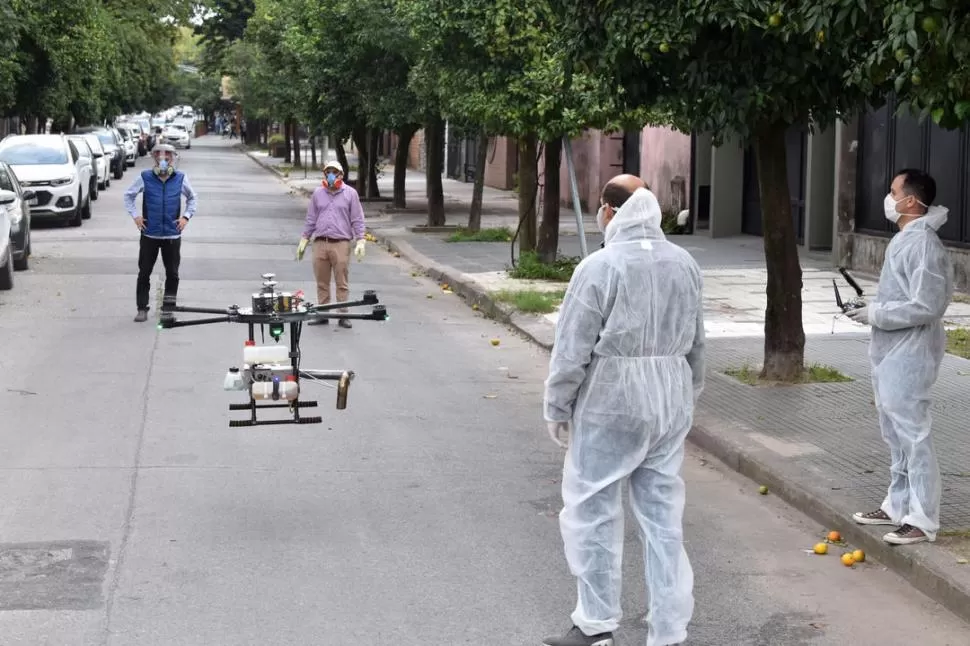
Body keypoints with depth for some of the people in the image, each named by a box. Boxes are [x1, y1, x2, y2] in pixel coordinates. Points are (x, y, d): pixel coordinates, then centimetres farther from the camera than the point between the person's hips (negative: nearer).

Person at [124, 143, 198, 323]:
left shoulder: (181, 179, 1)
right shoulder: (145, 177, -3)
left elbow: (193, 198, 15)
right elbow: (129, 195, 9)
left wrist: (186, 216, 2)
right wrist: (135, 215, 0)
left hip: (172, 235, 1)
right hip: (149, 234, -1)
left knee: (172, 273, 7)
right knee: (144, 273, 2)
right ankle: (142, 308, 11)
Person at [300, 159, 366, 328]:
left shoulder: (350, 194, 5)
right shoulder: (318, 193, 12)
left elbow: (357, 220, 4)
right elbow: (311, 219, 17)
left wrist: (360, 241, -4)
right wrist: (303, 240, 14)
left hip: (341, 244, -3)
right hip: (320, 243, 3)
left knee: (342, 283, -2)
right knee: (322, 282, 6)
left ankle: (343, 315, 3)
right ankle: (322, 315, 12)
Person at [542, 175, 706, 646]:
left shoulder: (600, 266, -13)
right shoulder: (685, 264, 7)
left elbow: (572, 348, -11)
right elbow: (696, 345, 14)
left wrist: (556, 408, -1)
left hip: (610, 403, -6)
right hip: (671, 403, 6)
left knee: (593, 510, 6)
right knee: (663, 515, 10)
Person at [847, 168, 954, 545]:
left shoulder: (923, 244, -20)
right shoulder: (904, 239, 11)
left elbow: (925, 306, -24)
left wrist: (876, 314, -17)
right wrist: (873, 311, 9)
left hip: (908, 356, -11)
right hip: (889, 353, 11)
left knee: (913, 436, -6)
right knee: (895, 436, 18)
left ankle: (923, 521, -1)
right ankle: (898, 506, 29)